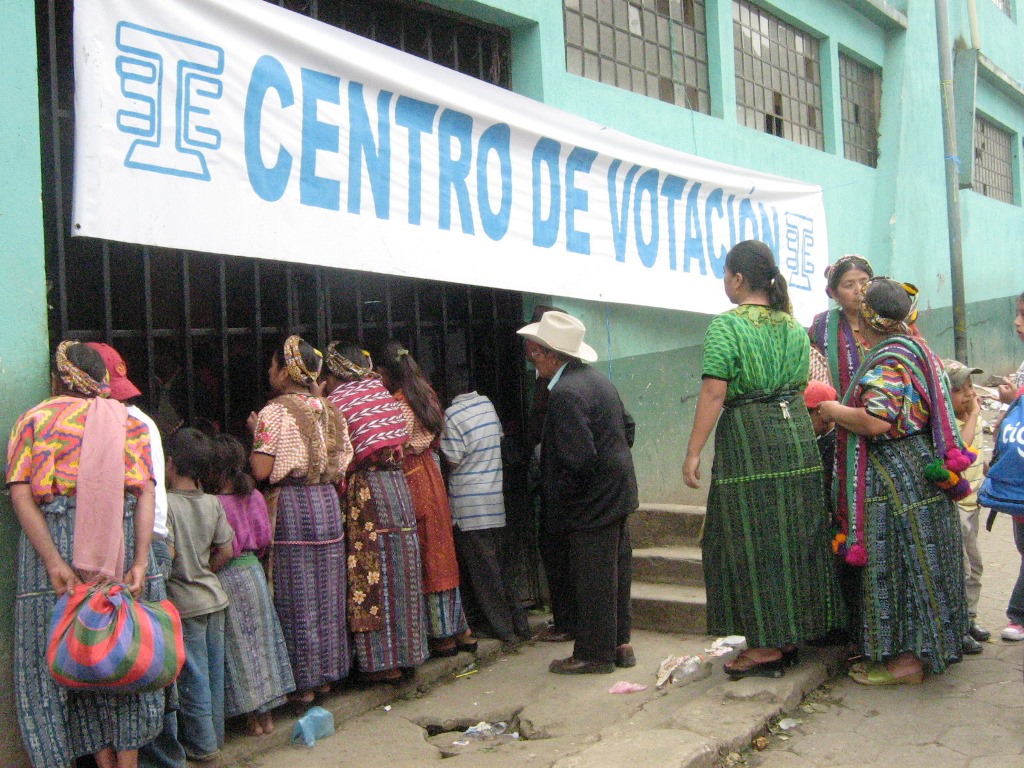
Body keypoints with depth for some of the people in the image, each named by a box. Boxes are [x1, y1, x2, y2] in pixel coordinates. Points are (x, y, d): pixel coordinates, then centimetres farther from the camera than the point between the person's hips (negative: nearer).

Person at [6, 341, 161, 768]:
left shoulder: (34, 419, 8)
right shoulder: (129, 421, 11)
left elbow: (20, 493, -5)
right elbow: (145, 492, -2)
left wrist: (53, 561, -12)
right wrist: (139, 561, -8)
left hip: (54, 538, -1)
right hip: (119, 540, 2)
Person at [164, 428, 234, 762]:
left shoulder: (166, 503, -15)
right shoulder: (213, 503, 1)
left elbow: (167, 553, -22)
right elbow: (226, 551, 3)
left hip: (185, 602, -5)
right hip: (214, 597, 5)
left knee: (193, 676, 5)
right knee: (214, 672, 14)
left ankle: (201, 744, 14)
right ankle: (215, 734, 26)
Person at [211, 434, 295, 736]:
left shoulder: (215, 505, -19)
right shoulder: (254, 496, -1)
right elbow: (265, 539, 6)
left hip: (228, 578, -6)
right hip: (254, 572, 6)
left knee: (238, 646, 5)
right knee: (261, 642, 15)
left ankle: (253, 718, 12)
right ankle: (267, 714, 23)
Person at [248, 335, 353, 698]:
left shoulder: (275, 412, -11)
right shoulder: (328, 410, 9)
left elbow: (261, 470, -16)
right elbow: (341, 466, 9)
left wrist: (255, 433, -2)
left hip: (290, 505, -6)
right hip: (327, 504, 6)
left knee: (296, 596, 2)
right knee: (327, 594, 13)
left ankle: (303, 682, 10)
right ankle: (326, 674, 23)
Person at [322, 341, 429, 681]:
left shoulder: (336, 402, -6)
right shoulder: (381, 393, 11)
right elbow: (399, 447, 13)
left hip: (365, 489, -6)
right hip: (397, 484, 6)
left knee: (373, 573, 0)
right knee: (399, 569, 13)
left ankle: (382, 660, 5)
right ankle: (406, 650, 22)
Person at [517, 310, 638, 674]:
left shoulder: (565, 393, -22)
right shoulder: (596, 379, 9)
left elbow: (579, 460, -26)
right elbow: (627, 425, 18)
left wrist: (559, 497, -13)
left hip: (592, 505, -10)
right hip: (617, 493, 10)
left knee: (591, 580, 2)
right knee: (615, 572, 17)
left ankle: (594, 653, 12)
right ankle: (618, 643, 29)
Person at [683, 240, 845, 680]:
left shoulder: (725, 326, -9)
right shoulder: (794, 326, 12)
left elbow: (714, 394, -15)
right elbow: (801, 385, 14)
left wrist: (693, 454, -13)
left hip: (746, 439, -7)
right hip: (797, 438, 7)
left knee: (751, 541, 1)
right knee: (792, 538, 12)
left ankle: (765, 646, 6)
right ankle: (790, 636, 21)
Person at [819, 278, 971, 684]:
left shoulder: (889, 359, -17)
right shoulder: (909, 349, 14)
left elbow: (877, 421, -29)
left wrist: (832, 410, -13)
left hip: (898, 479, -10)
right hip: (918, 472, 10)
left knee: (900, 562, -3)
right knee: (906, 560, 14)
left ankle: (907, 659, 5)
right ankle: (909, 650, 23)